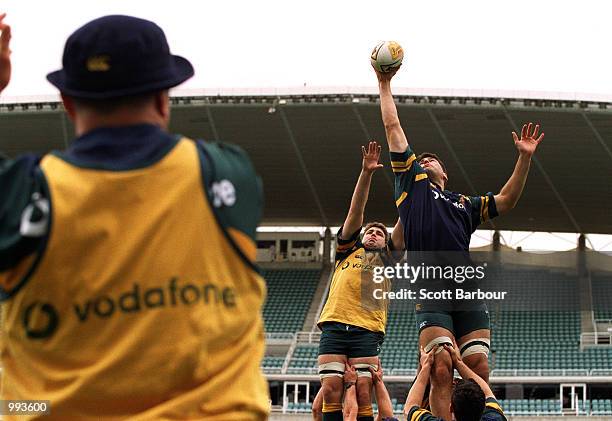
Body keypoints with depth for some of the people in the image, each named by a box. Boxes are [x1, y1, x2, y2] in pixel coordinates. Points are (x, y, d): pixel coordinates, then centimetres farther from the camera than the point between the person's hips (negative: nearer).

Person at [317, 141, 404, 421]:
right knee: (331, 390, -10)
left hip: (367, 329, -1)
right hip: (334, 325, 1)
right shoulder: (348, 249, 23)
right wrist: (365, 172, 3)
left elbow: (404, 221, 14)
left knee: (362, 393, -11)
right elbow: (356, 211, 14)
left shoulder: (388, 258, 21)